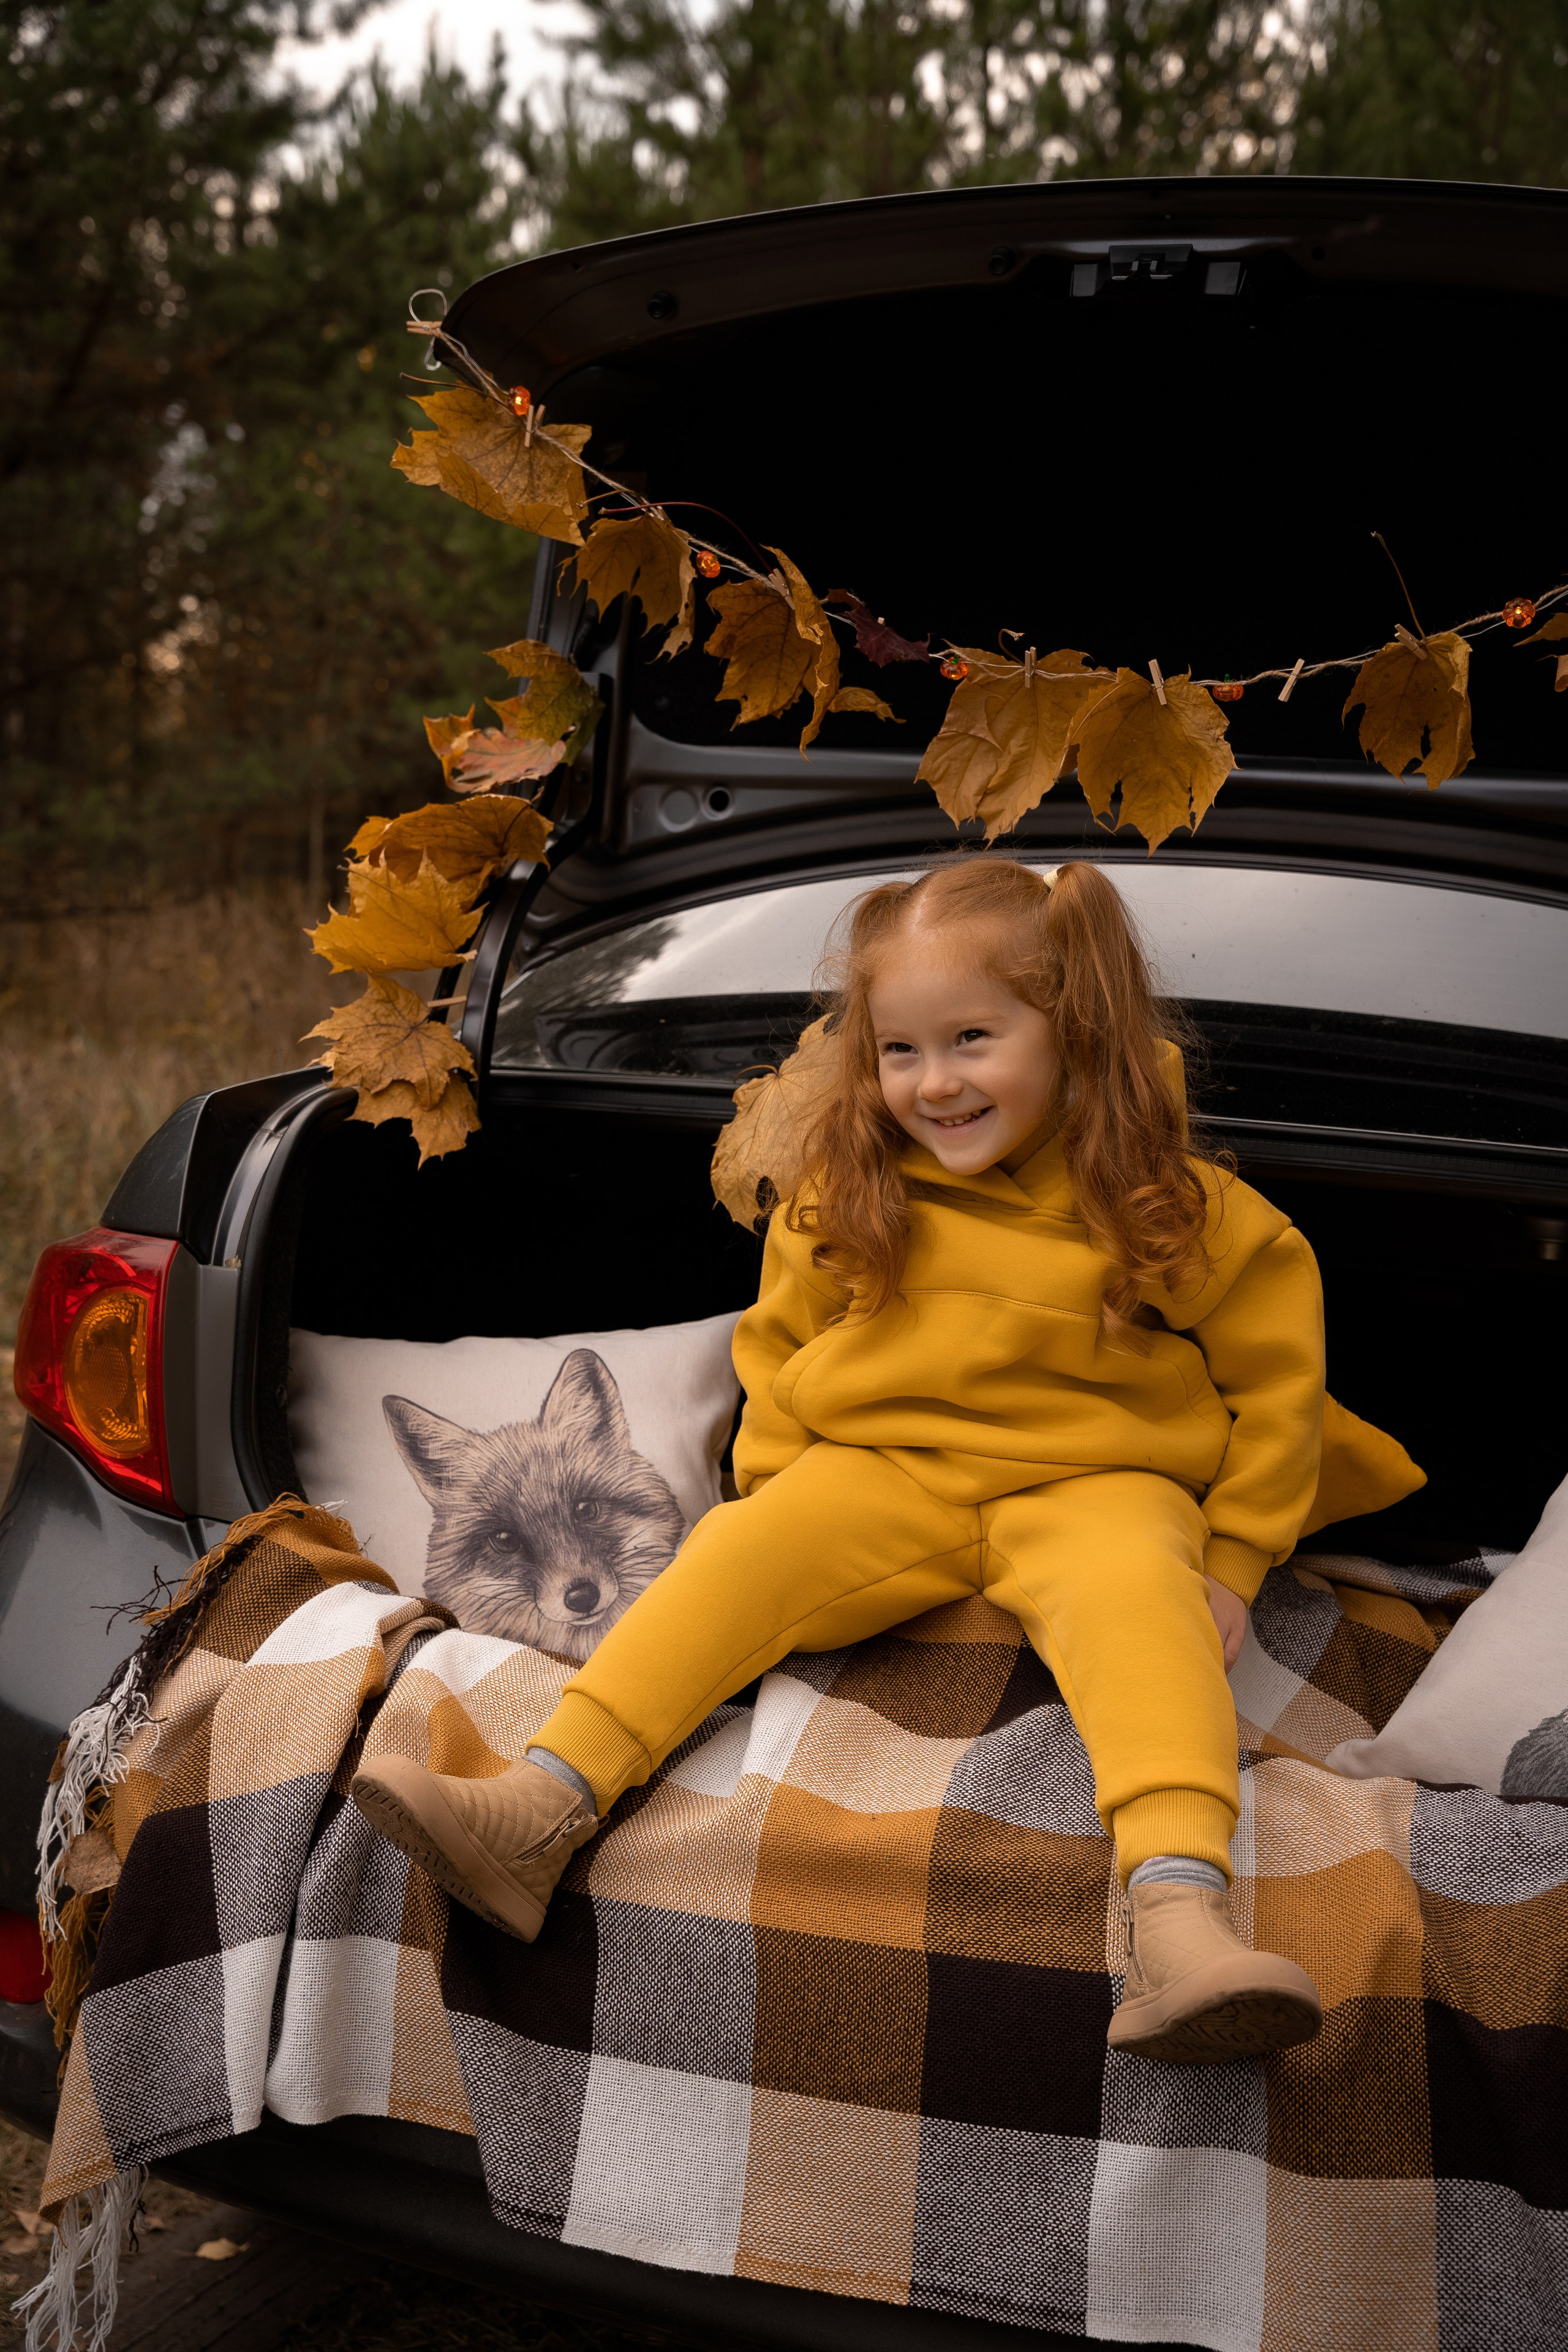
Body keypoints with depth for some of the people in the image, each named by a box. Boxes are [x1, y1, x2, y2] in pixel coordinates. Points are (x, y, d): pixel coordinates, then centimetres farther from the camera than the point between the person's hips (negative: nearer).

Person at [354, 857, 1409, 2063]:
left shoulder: (1166, 1204, -6)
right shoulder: (852, 1197, 3)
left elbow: (1277, 1364, 4)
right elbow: (779, 1336, 18)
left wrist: (1234, 1559, 2)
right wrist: (783, 1482, 7)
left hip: (1091, 1483, -3)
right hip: (883, 1469, 3)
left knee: (1132, 1592, -36)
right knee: (737, 1550, -25)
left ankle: (1179, 1919, -57)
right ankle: (539, 1812, -37)